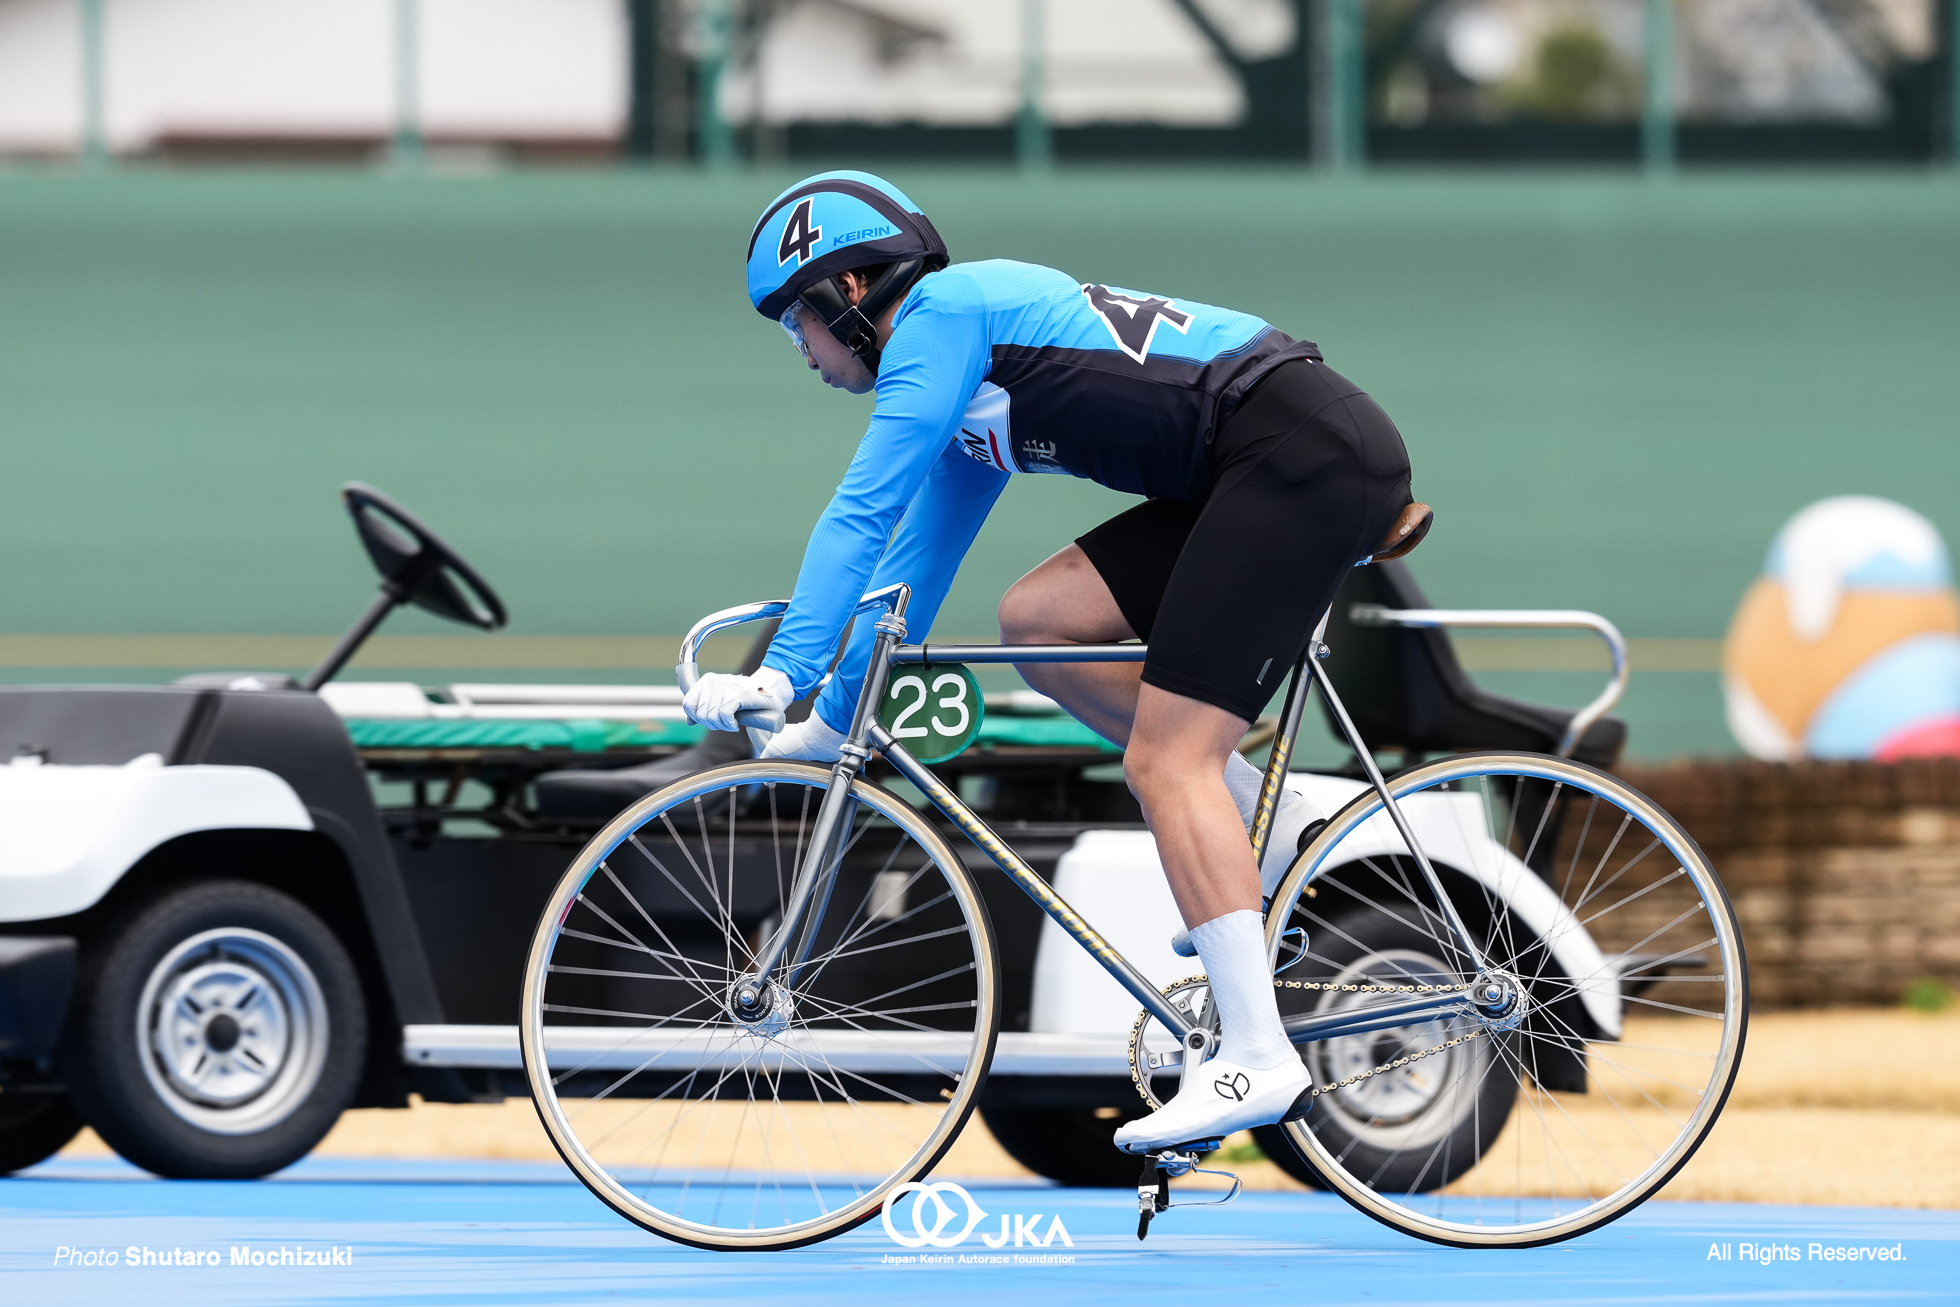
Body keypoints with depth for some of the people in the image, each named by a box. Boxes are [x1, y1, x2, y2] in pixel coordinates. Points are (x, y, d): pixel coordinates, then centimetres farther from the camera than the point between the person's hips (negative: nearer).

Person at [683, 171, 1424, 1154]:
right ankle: (1270, 828, 10)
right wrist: (832, 724, 36)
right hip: (1258, 474, 9)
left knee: (1165, 759, -13)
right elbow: (911, 570, 33)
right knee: (1038, 620, 9)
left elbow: (863, 509, -11)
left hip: (1307, 453, -9)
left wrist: (783, 674, -12)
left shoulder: (940, 311, -4)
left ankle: (1257, 1058, -18)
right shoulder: (967, 383, 24)